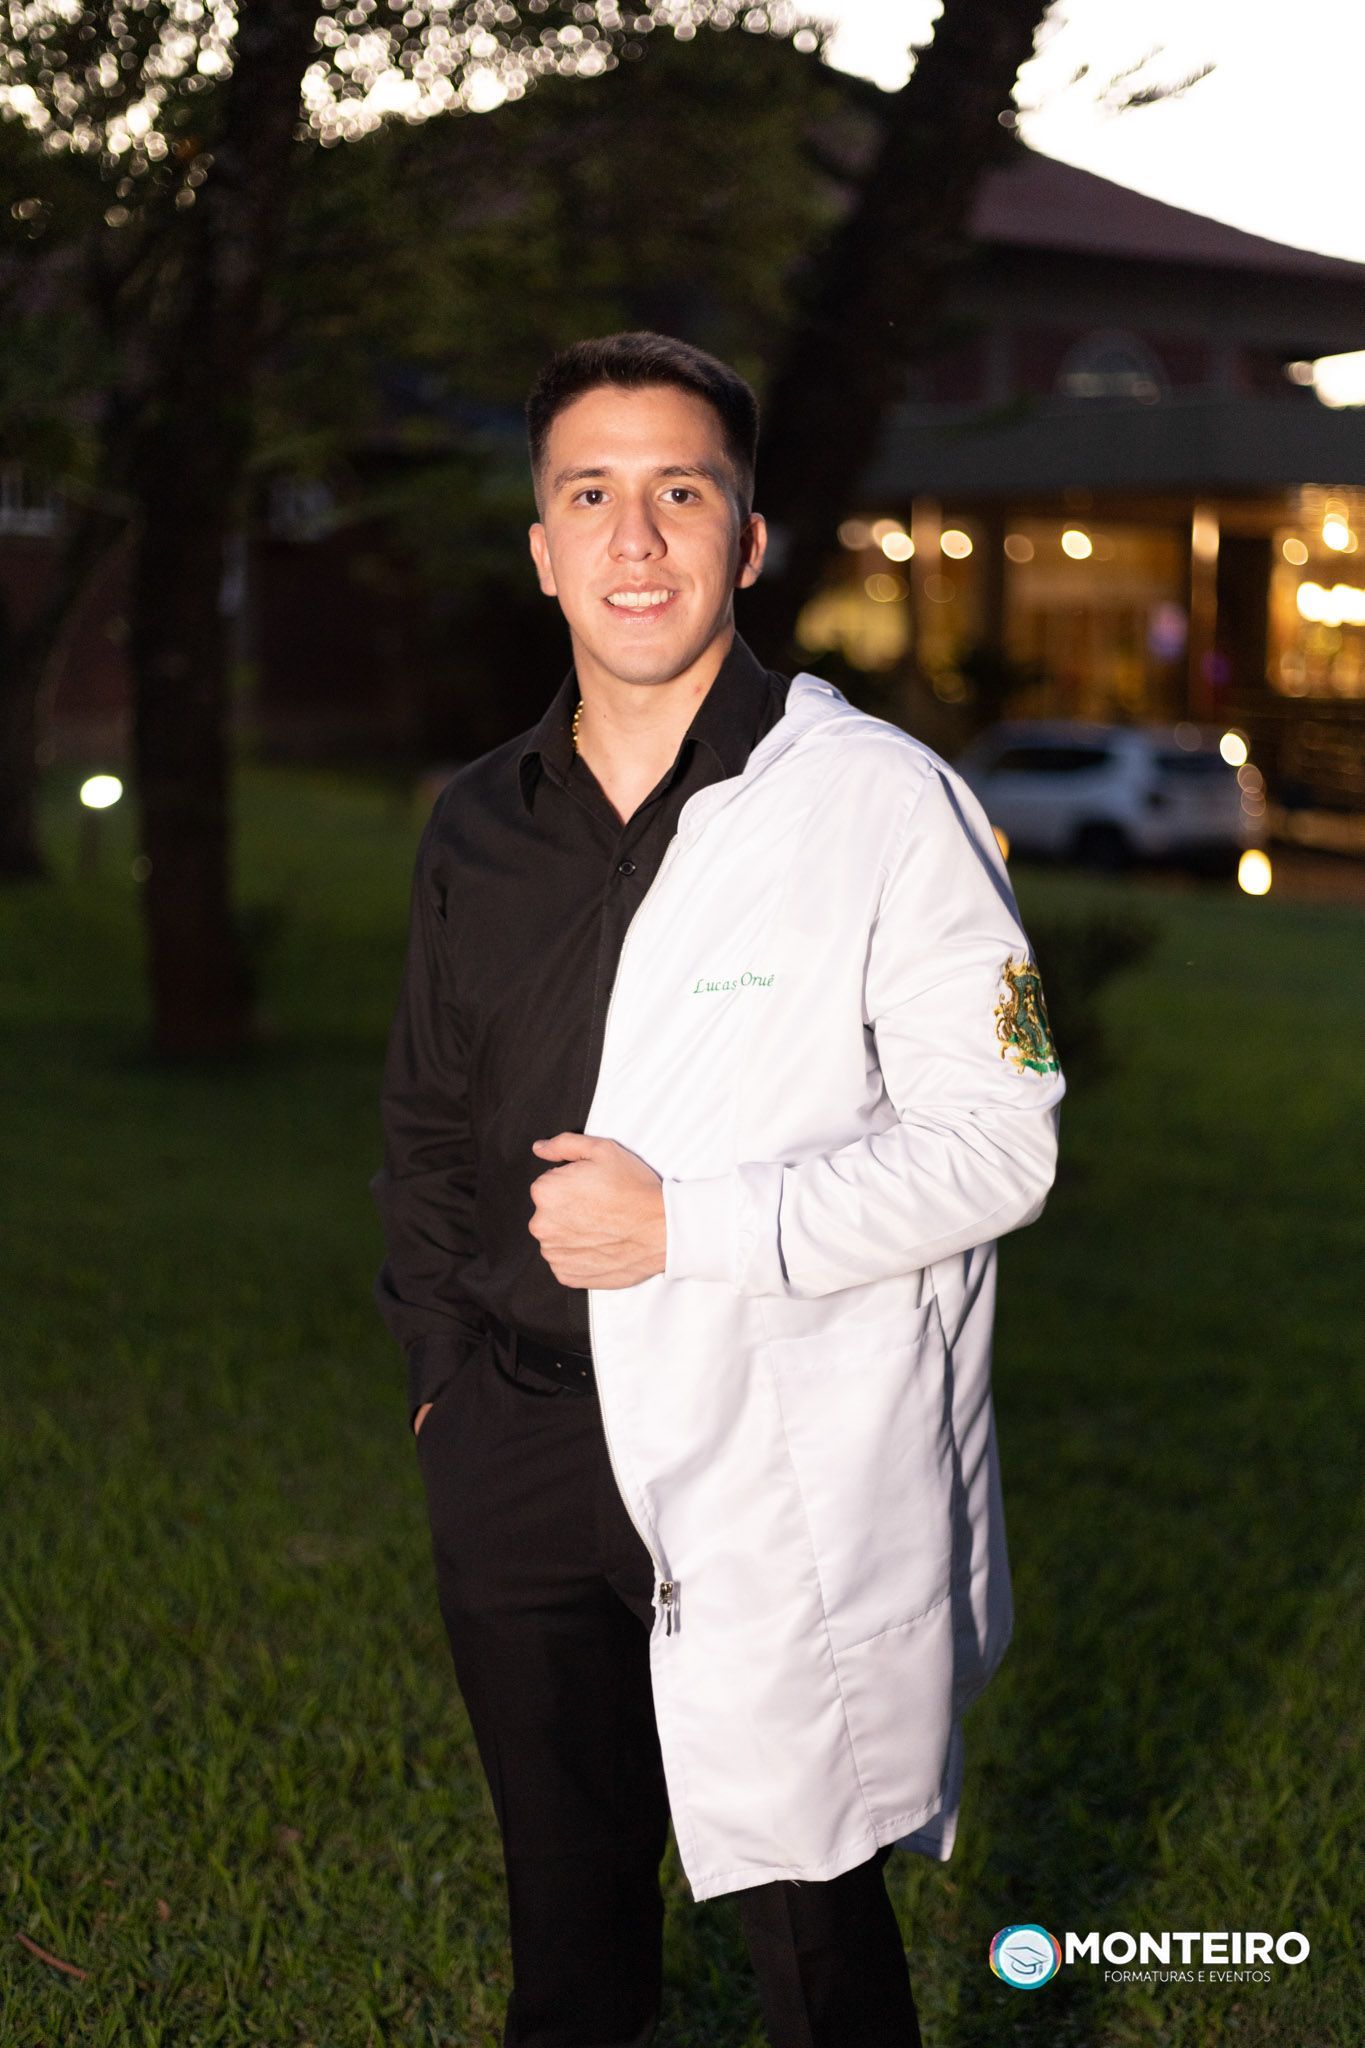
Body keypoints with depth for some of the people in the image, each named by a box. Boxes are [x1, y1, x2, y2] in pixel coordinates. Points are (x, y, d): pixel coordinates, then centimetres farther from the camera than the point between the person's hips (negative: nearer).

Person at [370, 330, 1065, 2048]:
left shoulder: (884, 806, -8)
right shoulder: (478, 827, 10)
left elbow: (997, 1144, -12)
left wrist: (687, 1224, -17)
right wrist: (442, 1358, 10)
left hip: (785, 1476, -5)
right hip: (519, 1458, 5)